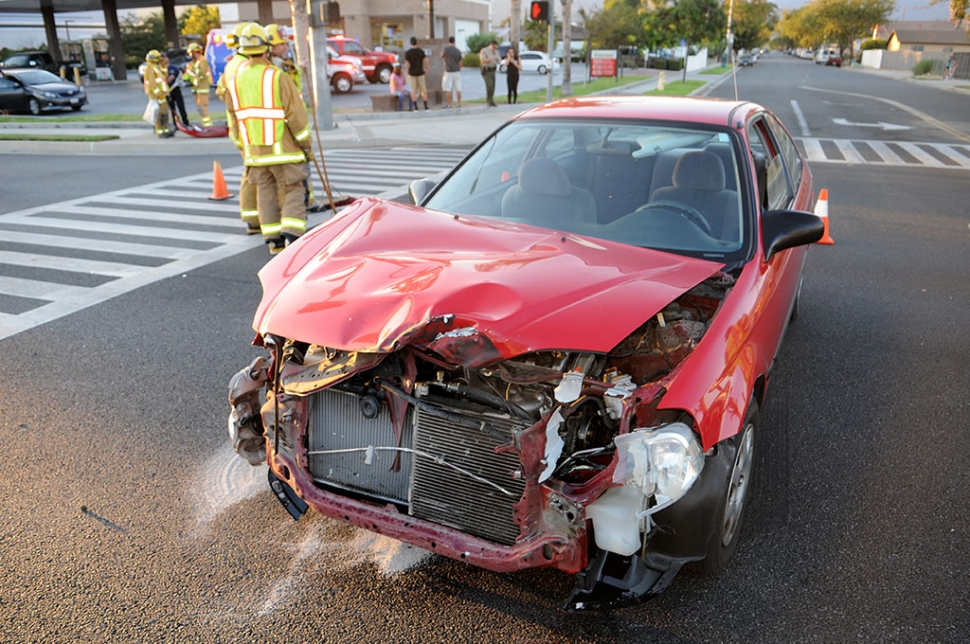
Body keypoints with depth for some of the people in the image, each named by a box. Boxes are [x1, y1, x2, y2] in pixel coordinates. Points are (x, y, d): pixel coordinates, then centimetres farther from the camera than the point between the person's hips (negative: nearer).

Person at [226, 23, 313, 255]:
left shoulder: (235, 81, 6)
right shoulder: (279, 77, -10)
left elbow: (234, 120, 11)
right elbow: (296, 114, -11)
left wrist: (243, 148, 21)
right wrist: (306, 144, -1)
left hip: (254, 151, 5)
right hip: (282, 148, -5)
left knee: (266, 194, 11)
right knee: (293, 192, 1)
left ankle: (274, 240, 13)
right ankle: (292, 236, -10)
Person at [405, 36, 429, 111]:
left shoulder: (407, 52, -7)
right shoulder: (421, 51, -5)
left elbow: (407, 64, -9)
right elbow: (426, 61, -7)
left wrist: (408, 71, 6)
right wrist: (425, 69, 7)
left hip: (412, 73, -1)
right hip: (420, 73, 1)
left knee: (413, 91, 4)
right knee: (423, 90, 6)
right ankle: (426, 107, -2)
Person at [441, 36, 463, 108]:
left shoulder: (445, 49, -9)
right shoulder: (458, 50, -2)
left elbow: (442, 56, 11)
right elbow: (460, 63, 2)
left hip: (448, 72, -3)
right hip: (457, 71, 3)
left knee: (447, 89, 1)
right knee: (458, 88, 8)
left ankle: (449, 104, -1)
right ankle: (459, 103, 11)